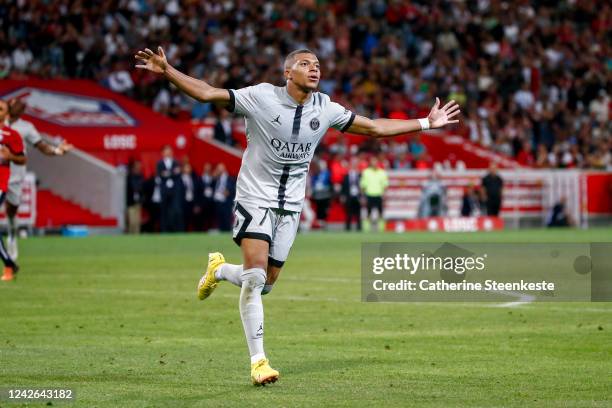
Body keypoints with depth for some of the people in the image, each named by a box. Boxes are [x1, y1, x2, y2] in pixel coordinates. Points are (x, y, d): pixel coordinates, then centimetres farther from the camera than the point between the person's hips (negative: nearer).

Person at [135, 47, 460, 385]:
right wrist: (167, 71, -27)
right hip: (255, 199, -5)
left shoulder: (325, 108, 1)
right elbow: (206, 93, -14)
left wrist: (426, 123, 11)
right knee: (255, 275, -17)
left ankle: (219, 270, 39)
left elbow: (374, 128, 11)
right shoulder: (261, 97, -11)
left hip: (290, 206, 5)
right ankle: (257, 361, -10)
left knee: (266, 283, 5)